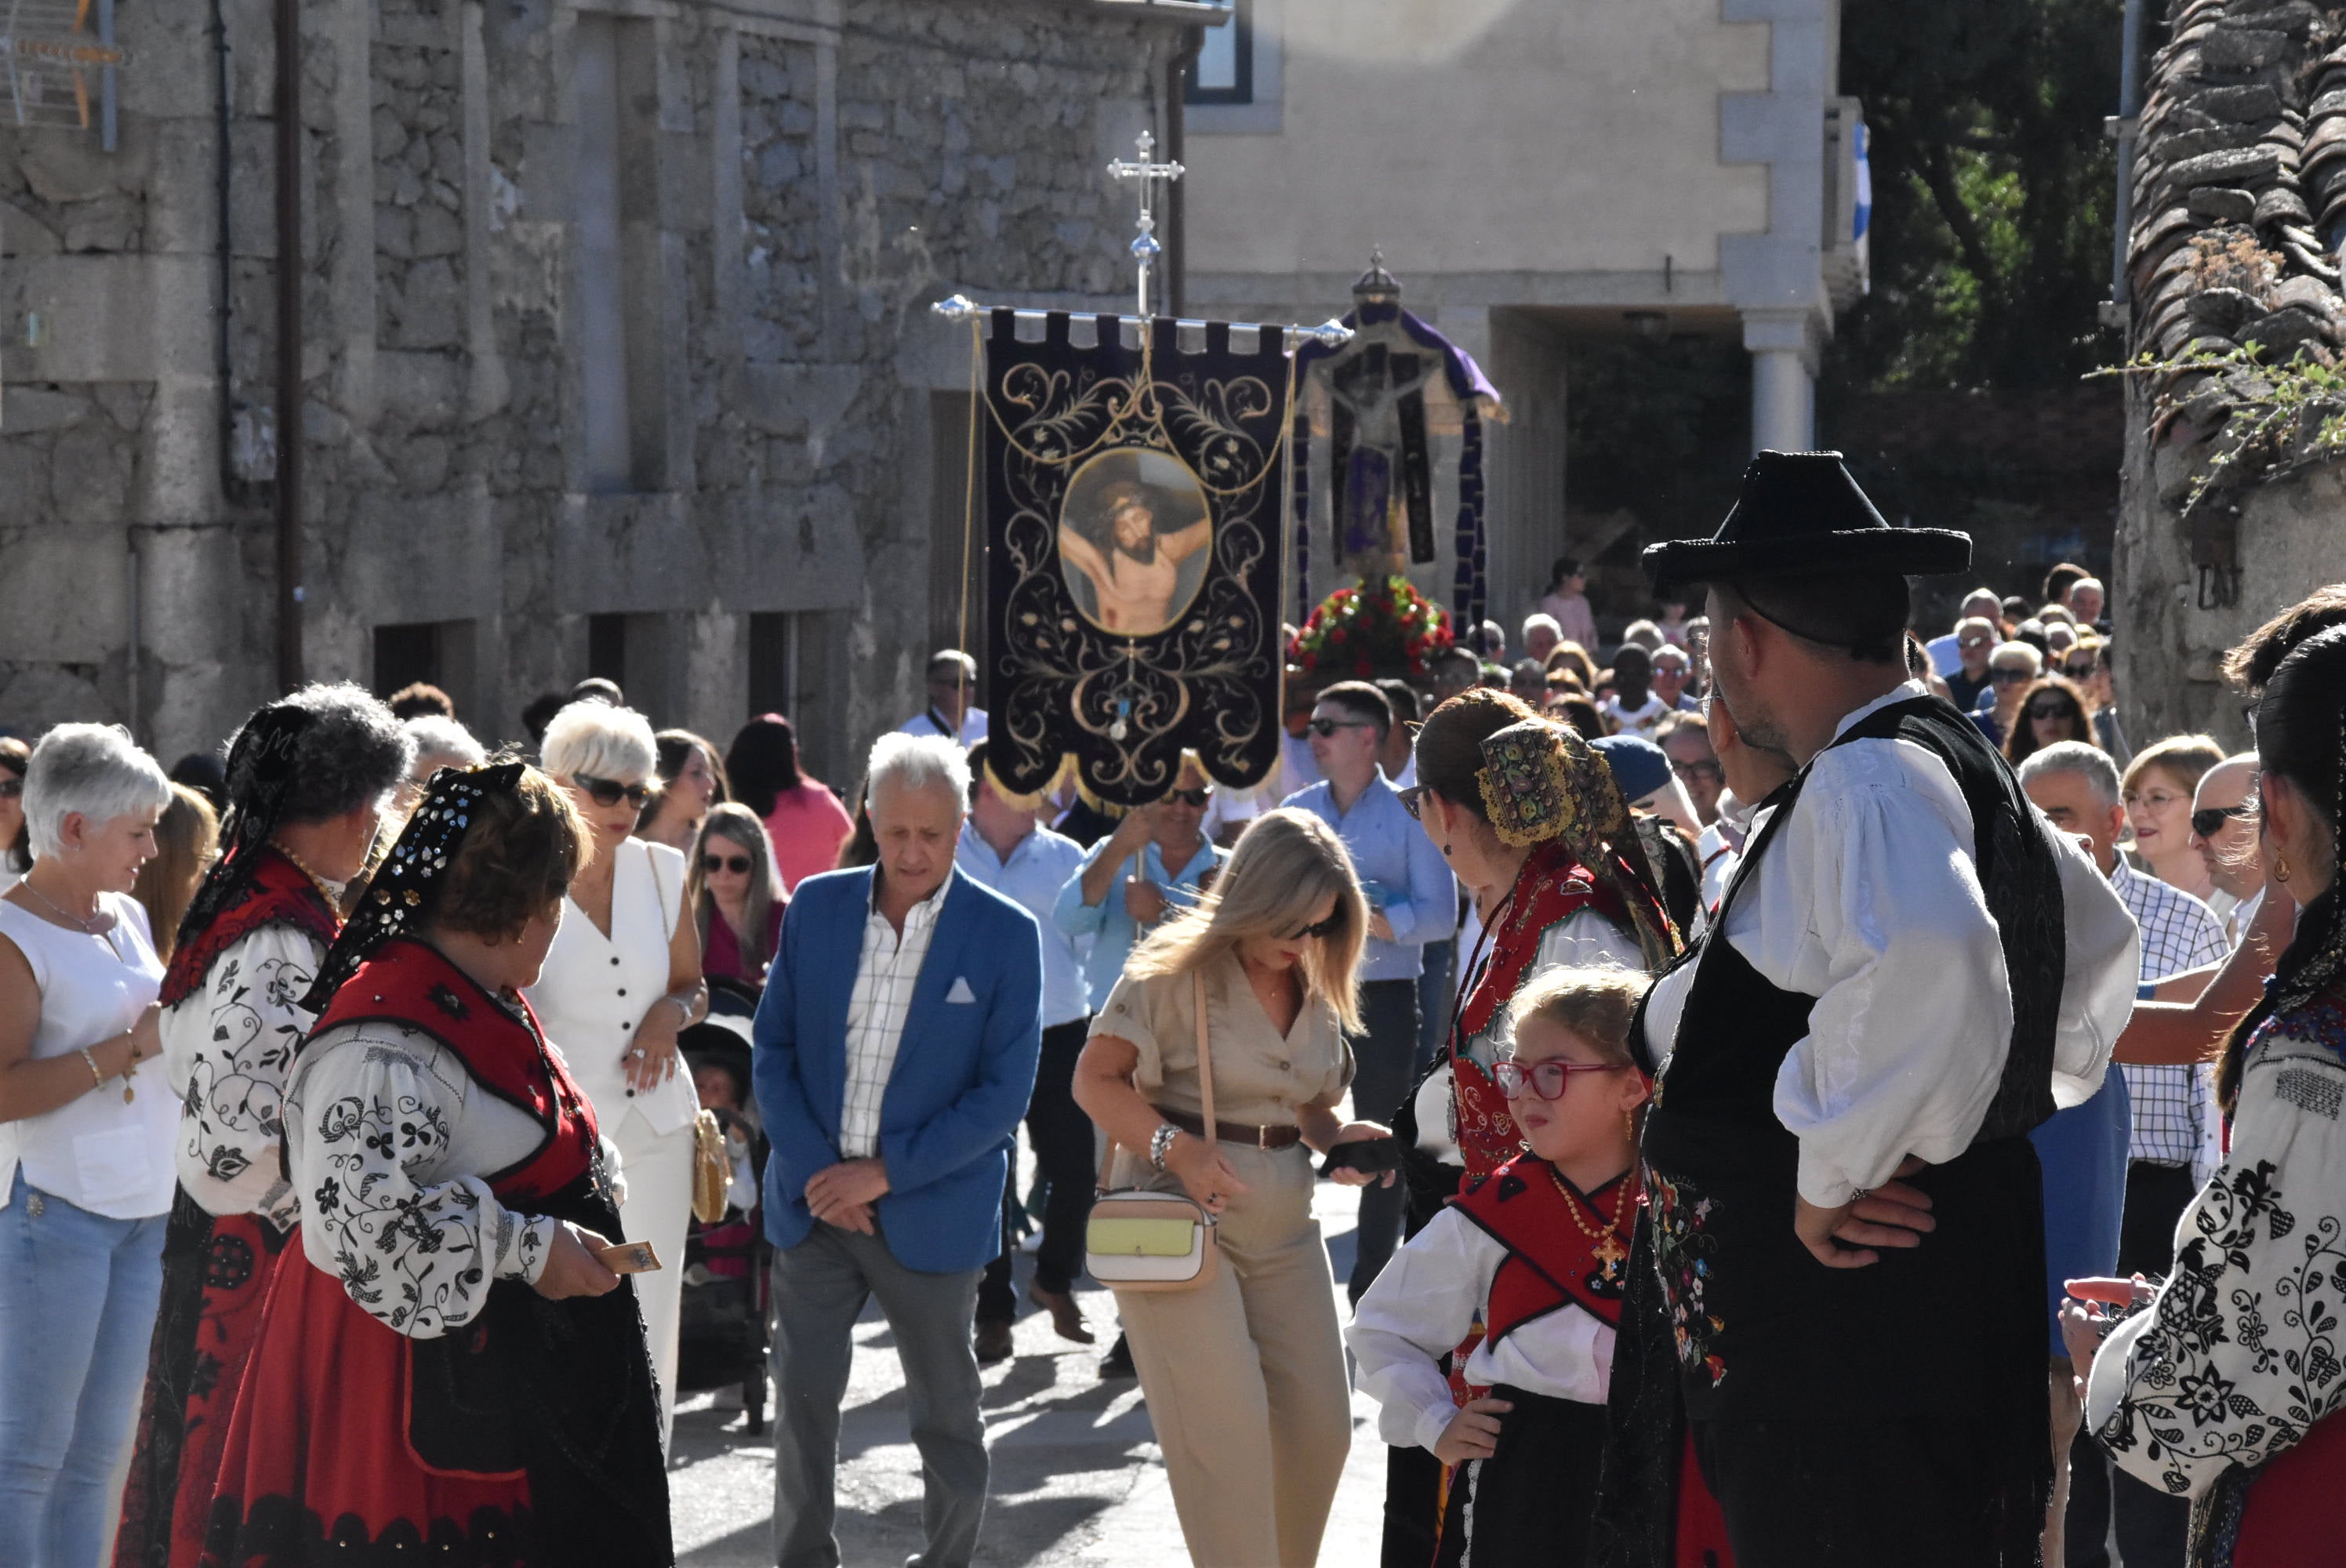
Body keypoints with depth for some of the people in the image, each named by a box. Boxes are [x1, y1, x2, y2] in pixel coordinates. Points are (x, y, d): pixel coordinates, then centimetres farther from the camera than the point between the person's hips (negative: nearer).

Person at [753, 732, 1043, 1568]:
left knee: (947, 1417, 9)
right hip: (814, 1202, 2)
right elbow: (773, 1049, 4)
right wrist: (814, 1166, -9)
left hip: (929, 1211, -2)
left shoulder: (1005, 934, -8)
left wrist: (886, 1171, -15)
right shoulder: (816, 907, 1)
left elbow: (1004, 1093, -10)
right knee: (802, 1404, 5)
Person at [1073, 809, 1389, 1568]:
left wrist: (1342, 1136, -4)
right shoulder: (1173, 968, -10)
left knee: (1320, 1430, 6)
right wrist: (1176, 1147, -25)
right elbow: (1095, 1081, -10)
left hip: (1284, 1233, 6)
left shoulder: (1317, 989, 9)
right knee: (1225, 1439, -11)